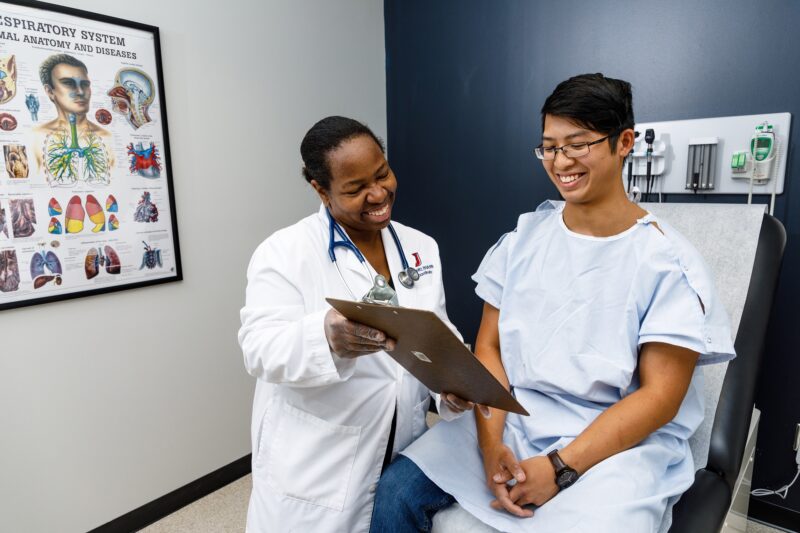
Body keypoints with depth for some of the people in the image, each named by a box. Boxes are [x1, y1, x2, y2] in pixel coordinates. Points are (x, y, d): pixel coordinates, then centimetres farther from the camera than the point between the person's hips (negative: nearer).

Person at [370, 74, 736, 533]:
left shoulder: (668, 261, -6)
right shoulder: (523, 238, 4)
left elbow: (660, 395, -9)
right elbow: (488, 346, 3)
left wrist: (560, 468, -17)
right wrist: (491, 440, -12)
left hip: (618, 444, -2)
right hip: (511, 419, 3)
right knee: (396, 492, -13)